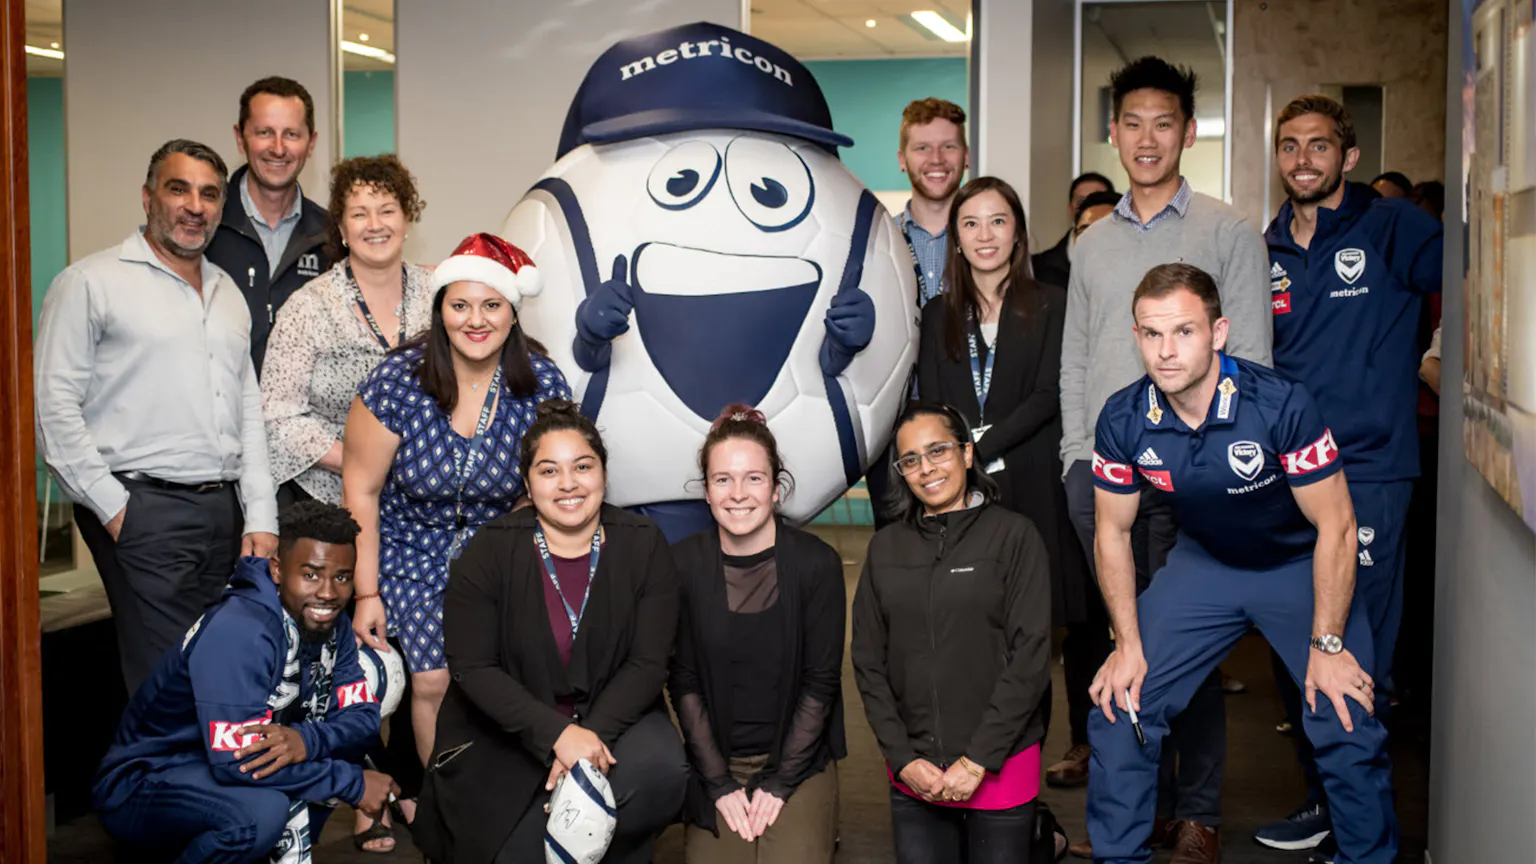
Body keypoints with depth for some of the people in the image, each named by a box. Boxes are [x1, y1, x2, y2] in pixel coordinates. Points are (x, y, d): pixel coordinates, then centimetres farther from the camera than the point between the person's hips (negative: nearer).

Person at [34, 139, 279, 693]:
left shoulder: (228, 293, 20)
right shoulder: (91, 283, 0)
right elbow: (54, 406, -6)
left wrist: (261, 518, 11)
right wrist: (112, 507, -10)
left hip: (225, 512, 6)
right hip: (144, 508, -6)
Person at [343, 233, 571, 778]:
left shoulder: (542, 384, -11)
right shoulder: (398, 381, -16)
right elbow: (361, 491, -8)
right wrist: (367, 593, -6)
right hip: (413, 549, -1)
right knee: (434, 682, -8)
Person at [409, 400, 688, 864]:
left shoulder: (643, 545, -5)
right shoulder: (489, 551, -8)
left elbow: (648, 664, -8)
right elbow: (472, 667, -12)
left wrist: (594, 735, -24)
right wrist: (557, 734, -23)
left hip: (613, 716, 1)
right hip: (507, 734, -1)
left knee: (660, 767, -28)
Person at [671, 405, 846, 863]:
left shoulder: (817, 563, -7)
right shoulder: (684, 564, -4)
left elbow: (821, 682, -5)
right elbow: (684, 683, -1)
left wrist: (779, 782, -8)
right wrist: (721, 785, -5)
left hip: (800, 761, -1)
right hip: (715, 765, 1)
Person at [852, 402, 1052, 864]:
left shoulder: (1014, 535, -4)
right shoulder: (886, 546, 6)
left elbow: (1030, 656, -9)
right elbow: (869, 661, 5)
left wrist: (979, 759, -11)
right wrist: (903, 758, -3)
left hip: (1001, 768, -3)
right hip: (914, 775, 3)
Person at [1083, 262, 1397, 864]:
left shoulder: (1281, 406, -28)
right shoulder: (1123, 421, -17)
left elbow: (1335, 526, -18)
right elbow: (1113, 531, -2)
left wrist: (1328, 645, -15)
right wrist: (1129, 643, -4)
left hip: (1300, 566, -3)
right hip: (1203, 563, 3)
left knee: (1349, 727, -16)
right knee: (1119, 707, -5)